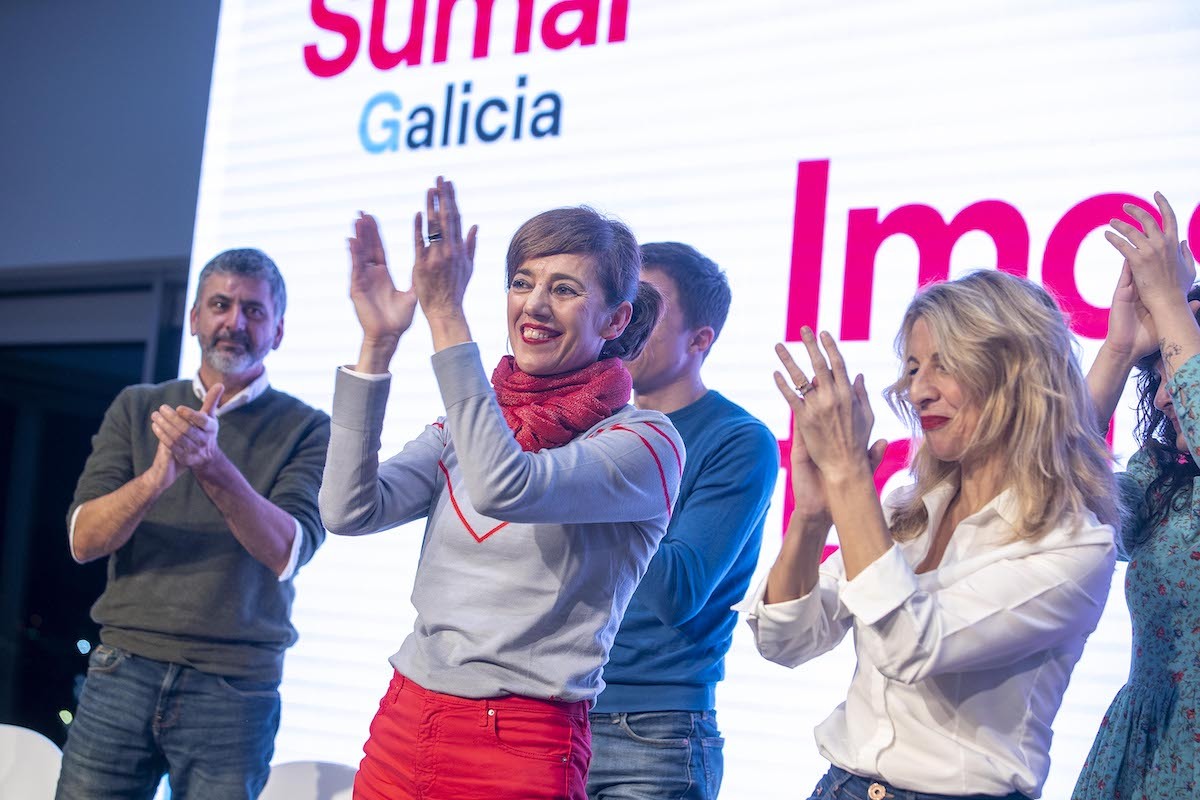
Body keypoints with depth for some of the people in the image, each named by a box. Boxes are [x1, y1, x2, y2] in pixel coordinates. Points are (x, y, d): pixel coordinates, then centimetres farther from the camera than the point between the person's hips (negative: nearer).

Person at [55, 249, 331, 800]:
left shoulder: (306, 429, 1)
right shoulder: (136, 409, 9)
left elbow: (287, 552, -14)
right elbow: (83, 540, 0)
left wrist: (213, 466, -29)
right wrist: (156, 477, -20)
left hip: (235, 687, -2)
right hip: (125, 667, 2)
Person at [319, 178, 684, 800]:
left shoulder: (648, 441, -8)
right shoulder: (463, 425, 9)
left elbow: (504, 489, -25)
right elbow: (349, 510, -4)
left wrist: (446, 315, -23)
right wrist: (378, 342, -7)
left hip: (522, 748, -5)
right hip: (403, 725, 5)